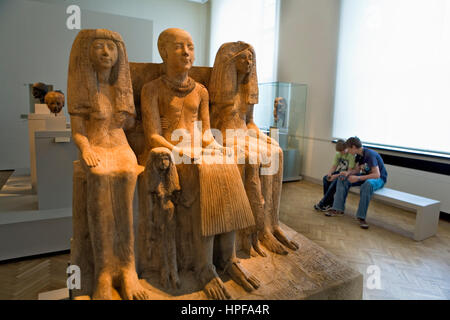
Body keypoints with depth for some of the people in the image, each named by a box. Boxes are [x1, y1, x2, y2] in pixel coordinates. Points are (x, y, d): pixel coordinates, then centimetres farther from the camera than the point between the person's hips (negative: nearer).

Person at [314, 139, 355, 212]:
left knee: (335, 181, -31)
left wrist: (336, 176, -31)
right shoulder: (338, 154, 3)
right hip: (339, 172, 8)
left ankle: (322, 204, -23)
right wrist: (329, 173, -19)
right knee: (325, 178, -15)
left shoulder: (351, 155, -21)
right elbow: (334, 167, 3)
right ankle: (330, 203, -10)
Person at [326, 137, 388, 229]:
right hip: (365, 176, 8)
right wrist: (348, 173, -11)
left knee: (368, 184, -42)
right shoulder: (359, 155, 1)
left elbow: (377, 175, -30)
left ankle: (361, 217, -34)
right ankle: (338, 209, -12)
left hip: (379, 178, -8)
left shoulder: (370, 155, -25)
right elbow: (357, 169, 10)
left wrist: (358, 178, -33)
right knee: (342, 179, -7)